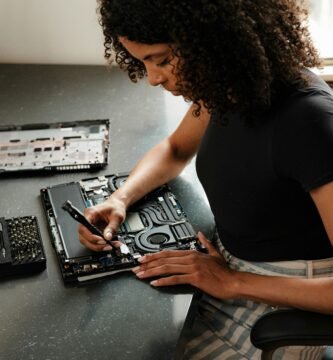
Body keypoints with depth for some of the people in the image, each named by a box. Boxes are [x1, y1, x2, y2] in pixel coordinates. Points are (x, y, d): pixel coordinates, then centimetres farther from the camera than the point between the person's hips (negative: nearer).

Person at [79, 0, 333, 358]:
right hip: (224, 264, 7)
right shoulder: (232, 82, -7)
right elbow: (175, 149, 13)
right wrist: (119, 198, -5)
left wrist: (233, 283, -23)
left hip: (282, 300, -6)